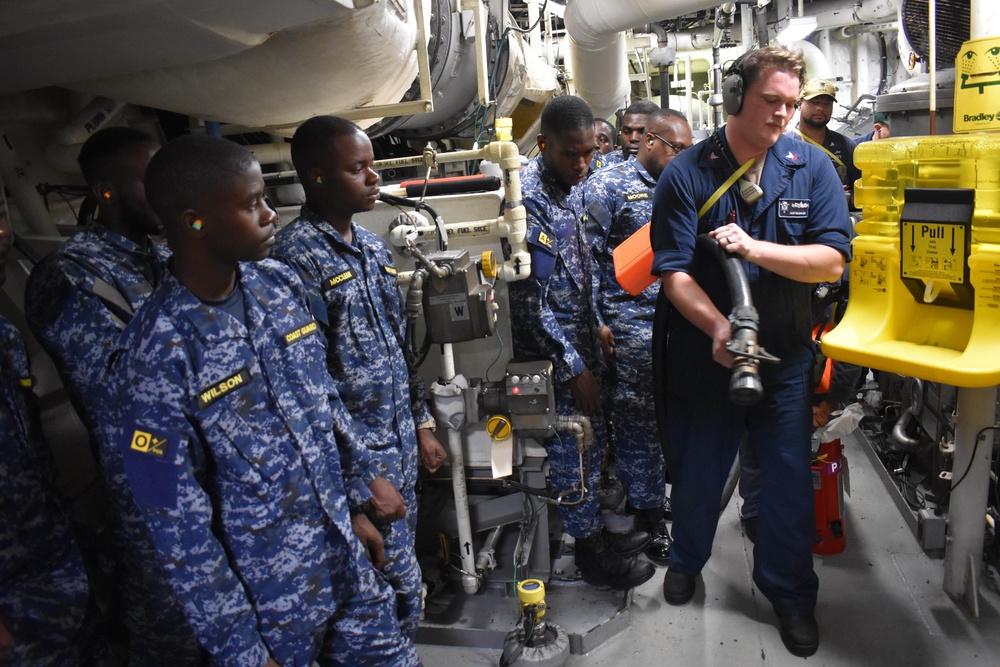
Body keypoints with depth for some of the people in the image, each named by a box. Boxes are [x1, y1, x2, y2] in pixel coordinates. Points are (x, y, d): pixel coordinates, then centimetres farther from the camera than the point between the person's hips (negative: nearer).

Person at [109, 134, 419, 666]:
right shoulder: (154, 356, -22)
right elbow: (175, 523, -16)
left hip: (345, 556, 6)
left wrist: (356, 504, 12)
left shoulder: (279, 284, -4)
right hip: (266, 598, -5)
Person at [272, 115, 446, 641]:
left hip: (400, 440, 8)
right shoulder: (298, 253, -16)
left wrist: (421, 424, 15)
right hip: (357, 450, -8)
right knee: (401, 586, 1)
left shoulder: (372, 244, 10)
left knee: (399, 572, 19)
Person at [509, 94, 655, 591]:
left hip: (581, 342, 9)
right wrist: (575, 367, -18)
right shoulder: (527, 199, -22)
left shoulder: (570, 187, 7)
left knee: (592, 442, 19)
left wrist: (597, 329, 17)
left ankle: (594, 530, 38)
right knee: (571, 452, 6)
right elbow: (532, 299, -22)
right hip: (551, 352, -9)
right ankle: (590, 554, 24)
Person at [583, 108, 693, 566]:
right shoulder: (607, 186, -5)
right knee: (638, 423, 2)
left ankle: (655, 496, 33)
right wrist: (596, 323, -12)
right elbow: (588, 258, -9)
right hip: (632, 326, -7)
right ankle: (648, 516, 16)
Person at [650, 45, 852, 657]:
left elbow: (831, 261, -12)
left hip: (786, 355, 1)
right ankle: (688, 557, 45)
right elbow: (674, 272, -15)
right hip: (705, 352, -1)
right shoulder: (687, 174, -9)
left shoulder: (813, 167, -4)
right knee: (697, 470, 16)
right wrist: (718, 326, -31)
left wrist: (755, 248, -26)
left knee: (790, 477, 12)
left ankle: (790, 591, 36)